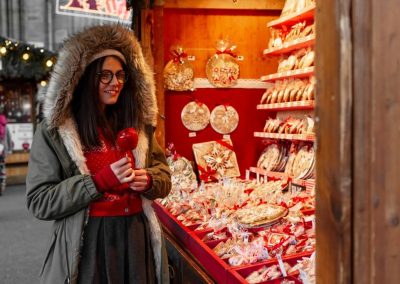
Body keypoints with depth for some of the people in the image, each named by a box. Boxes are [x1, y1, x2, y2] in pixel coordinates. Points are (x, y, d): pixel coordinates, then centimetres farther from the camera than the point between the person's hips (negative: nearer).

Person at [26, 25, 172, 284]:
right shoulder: (55, 130, -7)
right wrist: (101, 181, -20)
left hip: (137, 238, 4)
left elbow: (164, 174, 13)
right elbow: (39, 202, -10)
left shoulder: (138, 124, 6)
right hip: (88, 243, -4)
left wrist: (148, 180, -11)